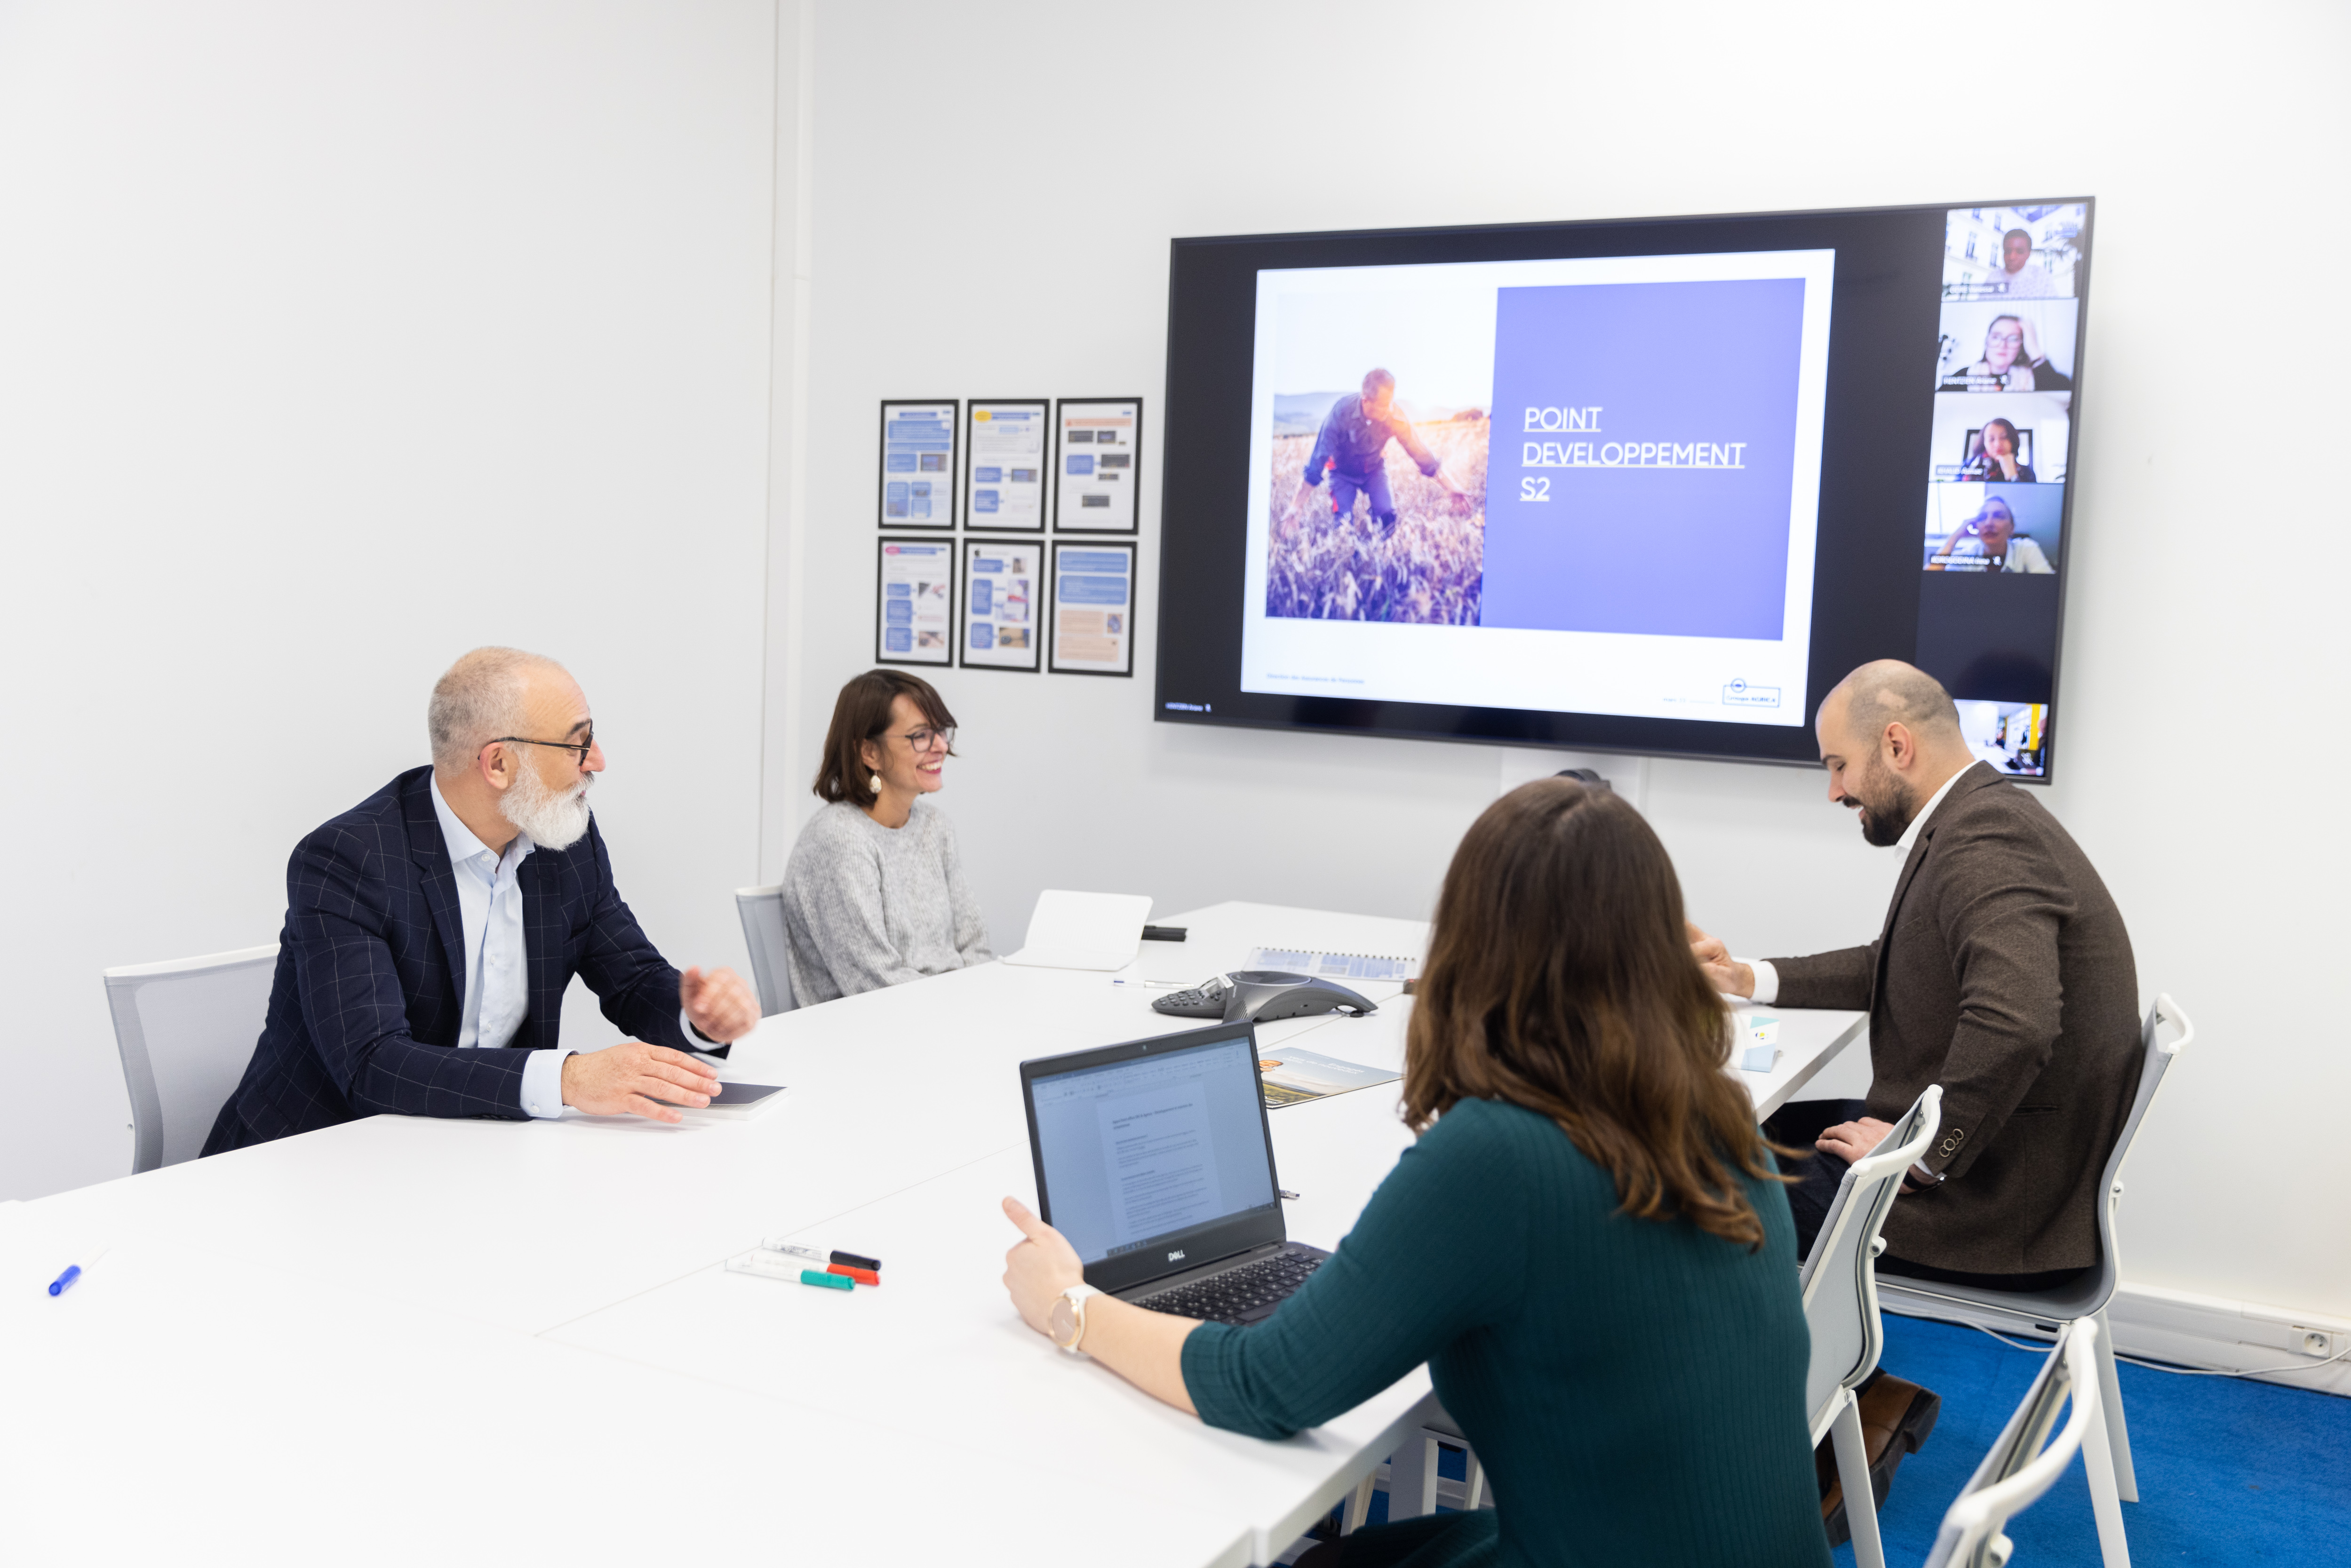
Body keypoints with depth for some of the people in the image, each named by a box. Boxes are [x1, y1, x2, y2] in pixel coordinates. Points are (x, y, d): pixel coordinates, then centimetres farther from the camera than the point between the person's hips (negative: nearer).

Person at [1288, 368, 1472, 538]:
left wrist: (1452, 487, -21)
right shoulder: (1341, 412, -35)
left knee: (1387, 517, -20)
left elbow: (1420, 453, -17)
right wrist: (1296, 508, -34)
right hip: (1343, 473, -2)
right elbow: (1317, 461, -33)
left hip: (1375, 469, 2)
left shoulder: (1395, 417, -28)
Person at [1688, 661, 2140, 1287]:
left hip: (2001, 1205, -10)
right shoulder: (1985, 819, 10)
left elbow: (2013, 1026, -39)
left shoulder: (1984, 843, -24)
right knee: (1772, 1128, 18)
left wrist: (1920, 1157, -26)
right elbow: (1893, 967, 23)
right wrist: (1749, 980, 15)